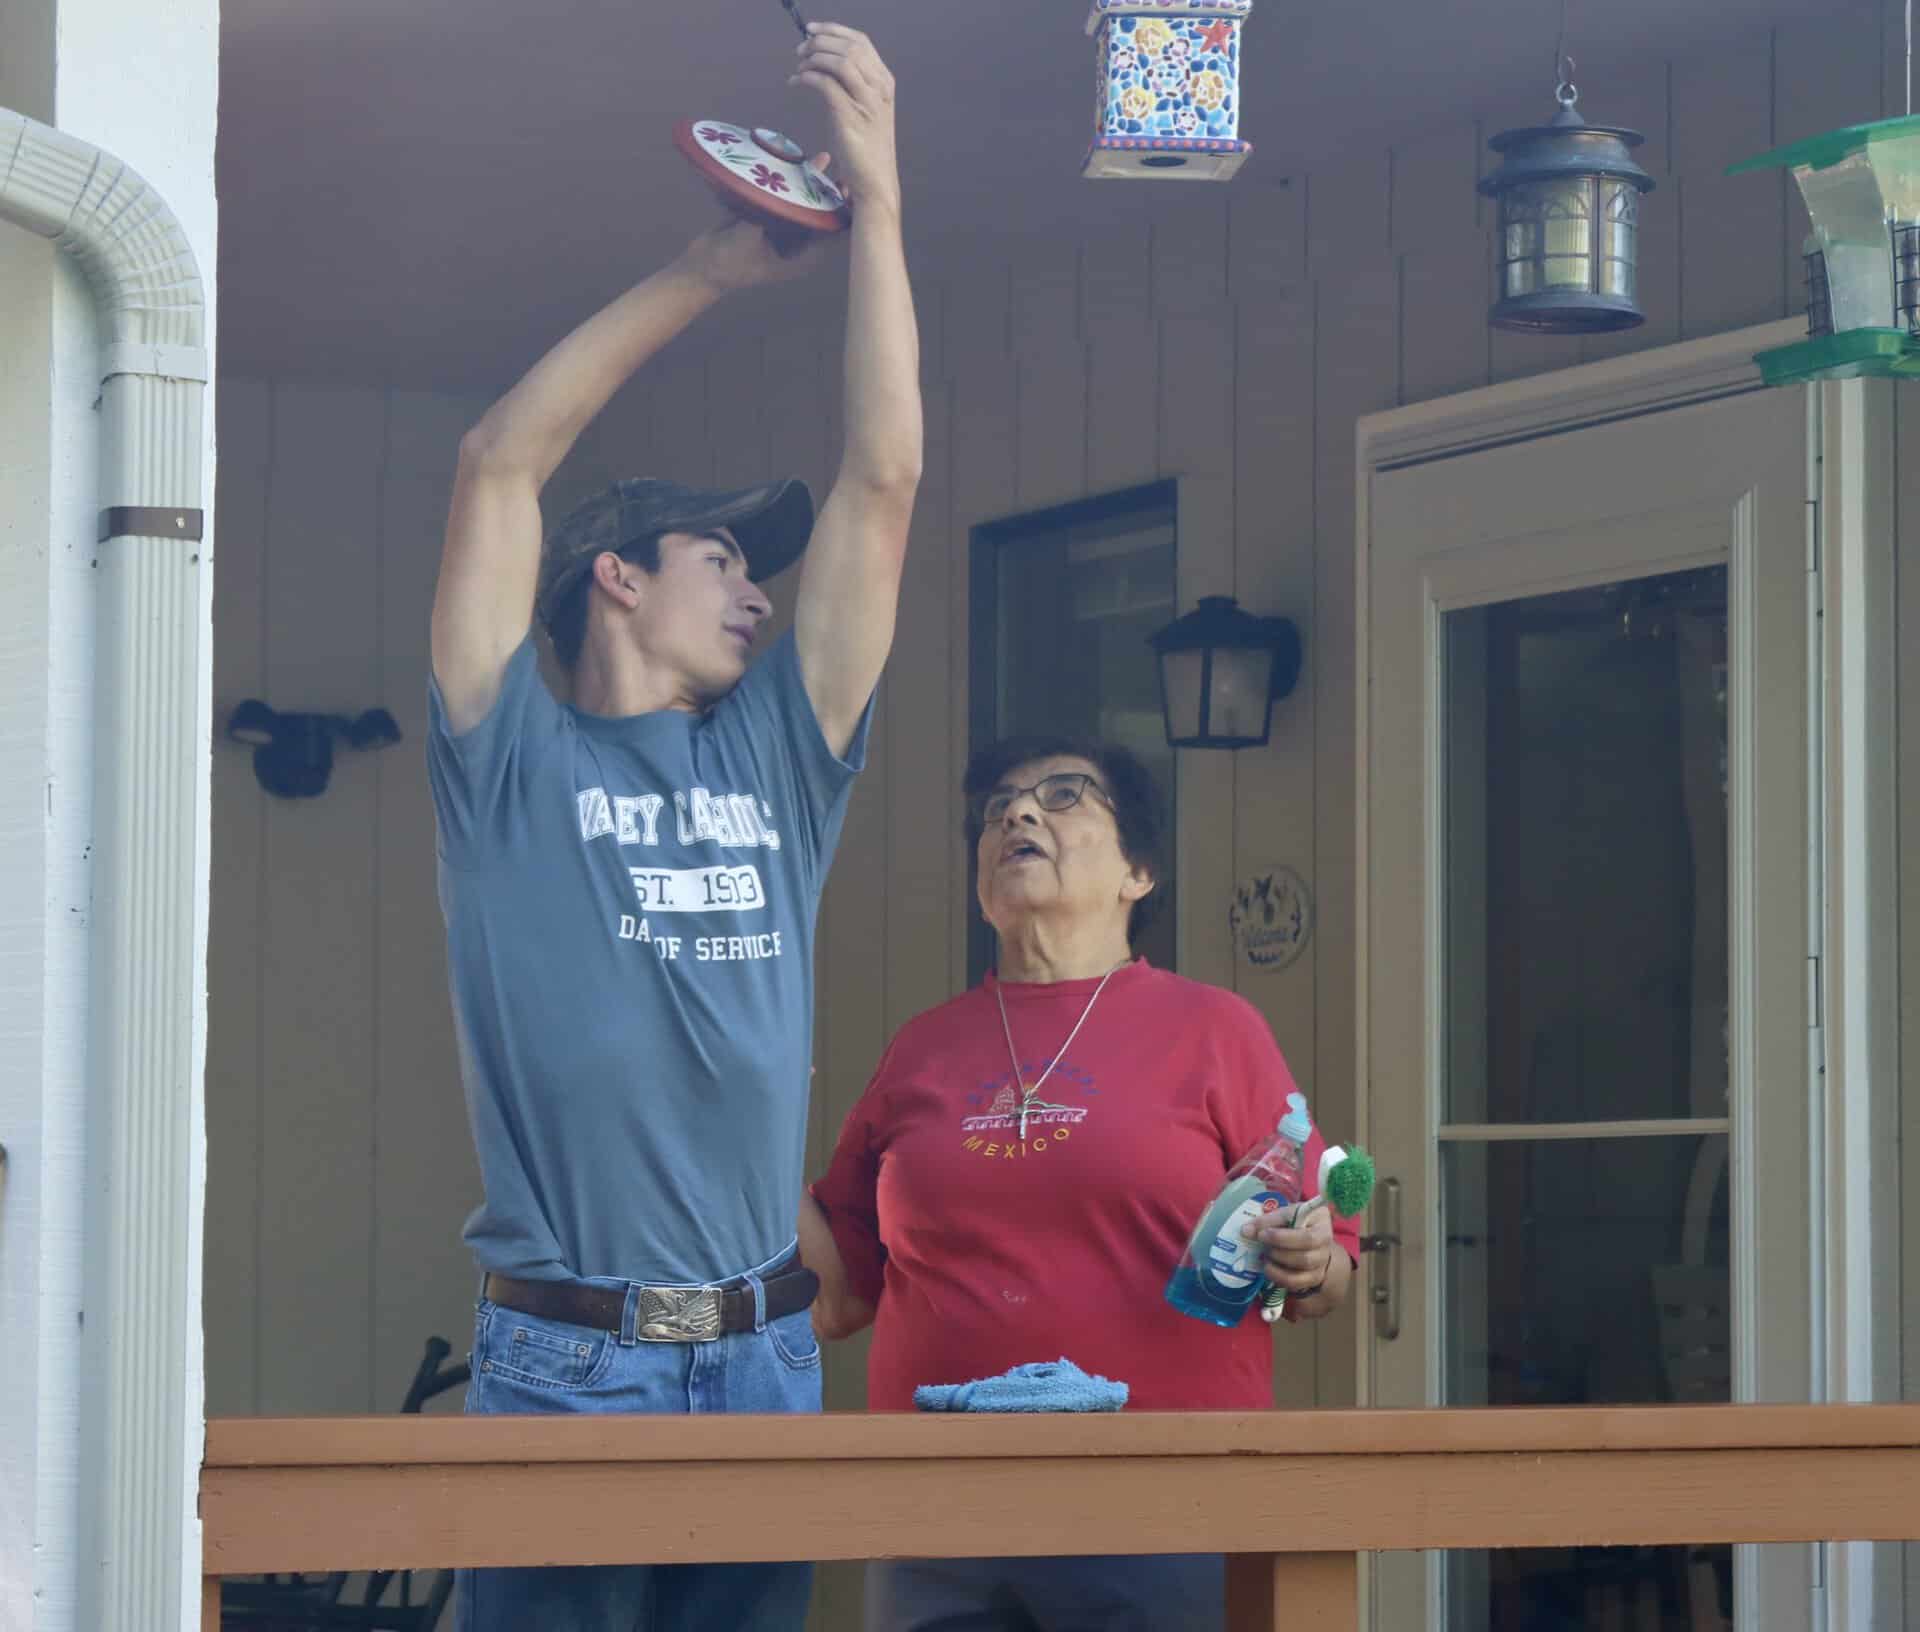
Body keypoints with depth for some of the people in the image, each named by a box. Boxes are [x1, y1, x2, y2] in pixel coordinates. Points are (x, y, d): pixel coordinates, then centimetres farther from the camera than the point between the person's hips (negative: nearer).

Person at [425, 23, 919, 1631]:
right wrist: (703, 275, 3)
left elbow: (883, 480, 9)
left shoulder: (778, 758, 13)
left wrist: (878, 199, 4)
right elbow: (502, 460, -2)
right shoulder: (512, 760, 4)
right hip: (564, 1359, -4)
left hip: (764, 1357, 4)